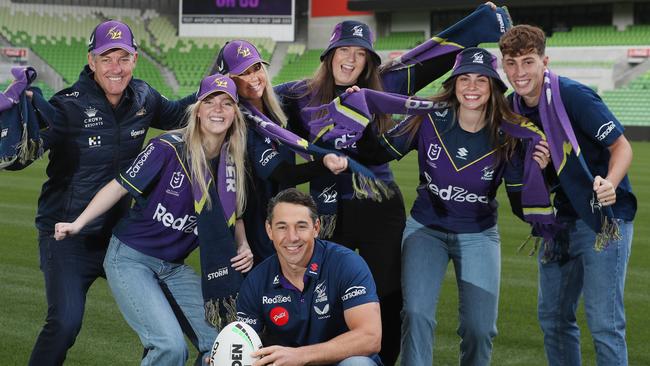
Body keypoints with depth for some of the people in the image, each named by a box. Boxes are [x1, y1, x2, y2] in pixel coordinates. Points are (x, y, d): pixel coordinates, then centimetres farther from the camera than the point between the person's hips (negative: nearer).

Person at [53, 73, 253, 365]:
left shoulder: (232, 162, 0)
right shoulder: (169, 148, -17)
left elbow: (233, 215, 15)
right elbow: (120, 187, -11)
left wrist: (243, 248, -3)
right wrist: (78, 223, -18)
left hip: (175, 268, 6)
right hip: (131, 260, -6)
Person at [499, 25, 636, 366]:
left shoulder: (575, 96, -19)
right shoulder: (512, 107, 3)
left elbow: (621, 147, -16)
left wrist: (609, 184, -35)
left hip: (604, 218, -8)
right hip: (560, 219, 8)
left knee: (603, 322, -9)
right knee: (553, 316, 14)